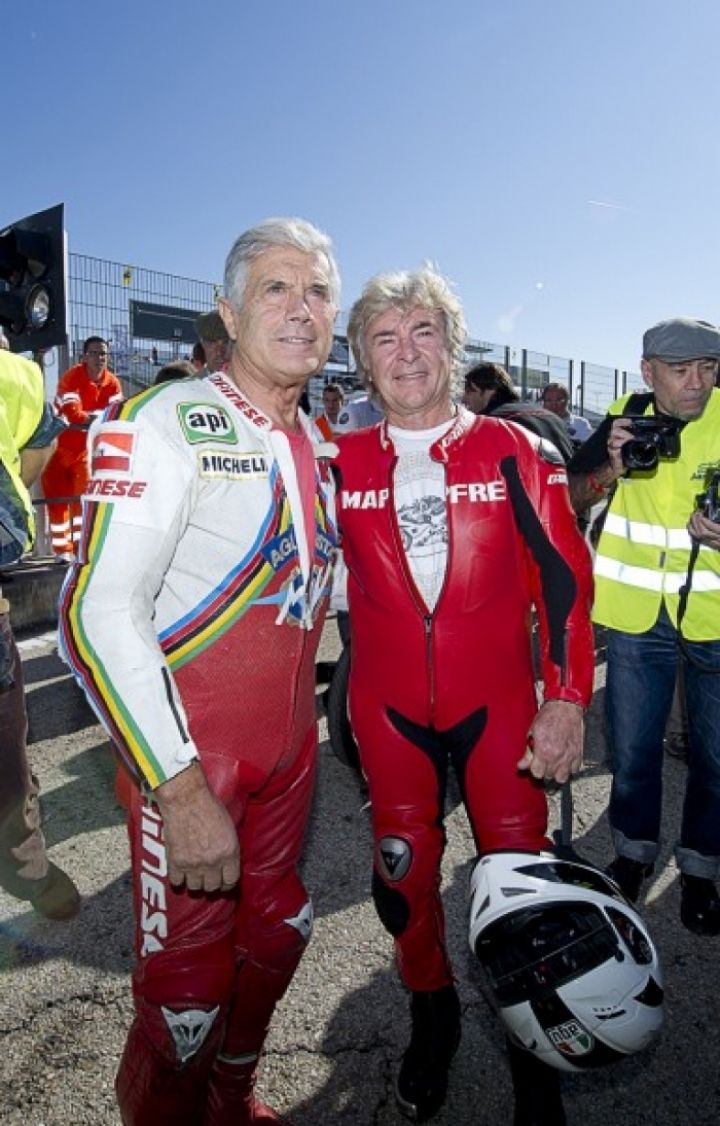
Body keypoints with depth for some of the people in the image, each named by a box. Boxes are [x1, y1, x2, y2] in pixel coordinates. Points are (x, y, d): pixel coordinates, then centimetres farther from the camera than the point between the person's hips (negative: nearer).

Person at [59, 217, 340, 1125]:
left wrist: (308, 720, 14)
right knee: (186, 987, 6)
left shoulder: (316, 442, 7)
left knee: (274, 938, 21)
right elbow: (98, 613, -22)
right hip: (190, 754, -7)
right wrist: (180, 786, -23)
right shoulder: (166, 421, -15)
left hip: (289, 748, 7)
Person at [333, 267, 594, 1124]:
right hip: (388, 707, 2)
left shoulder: (514, 453, -5)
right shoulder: (341, 463, 1)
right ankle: (431, 1014, 41)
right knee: (403, 872, 14)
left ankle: (531, 1047, 34)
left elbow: (563, 579, -3)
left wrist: (566, 698, -7)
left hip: (498, 701, -1)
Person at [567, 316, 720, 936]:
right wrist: (612, 470, -17)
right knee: (632, 748, 13)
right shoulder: (625, 419, -1)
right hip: (638, 613, 1)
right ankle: (634, 853, 36)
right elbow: (568, 497, 3)